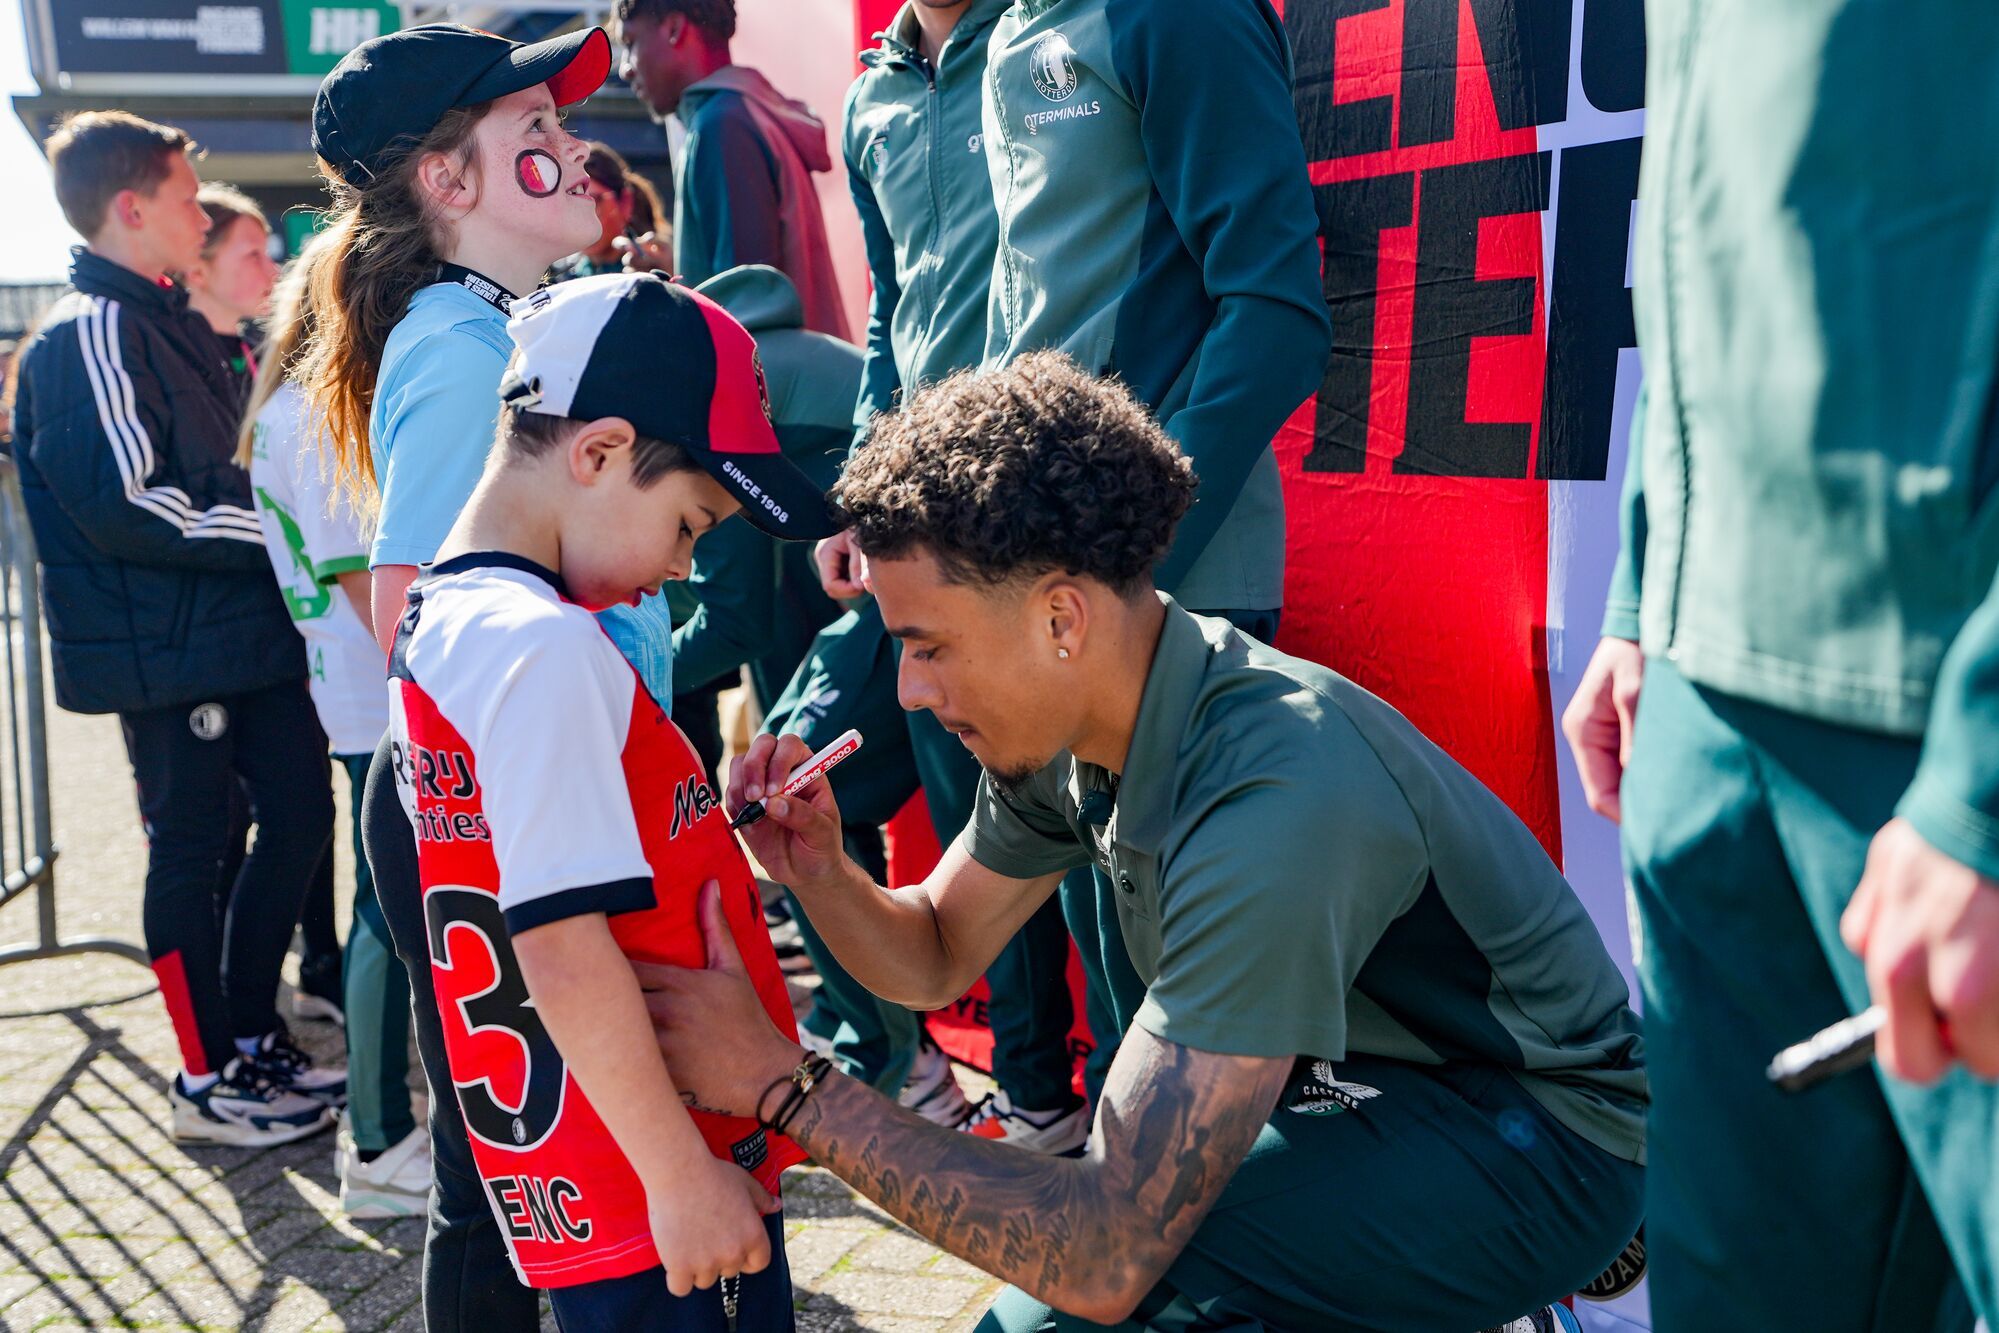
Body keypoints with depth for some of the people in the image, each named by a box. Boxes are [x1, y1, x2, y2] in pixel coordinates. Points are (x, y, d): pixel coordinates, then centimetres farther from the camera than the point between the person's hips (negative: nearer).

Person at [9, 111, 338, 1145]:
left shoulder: (169, 322, 16)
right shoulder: (90, 336, -14)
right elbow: (125, 507, -23)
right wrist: (271, 526, -16)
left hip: (241, 629, 9)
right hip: (166, 648, -9)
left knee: (301, 809, 12)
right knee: (191, 847, 2)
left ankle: (250, 1034, 27)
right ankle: (208, 1079, 17)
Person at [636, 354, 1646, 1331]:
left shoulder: (1273, 801, -34)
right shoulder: (1057, 726, -7)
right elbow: (934, 957, 7)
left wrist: (784, 1084, -28)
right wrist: (819, 873, -15)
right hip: (1357, 1083, 8)